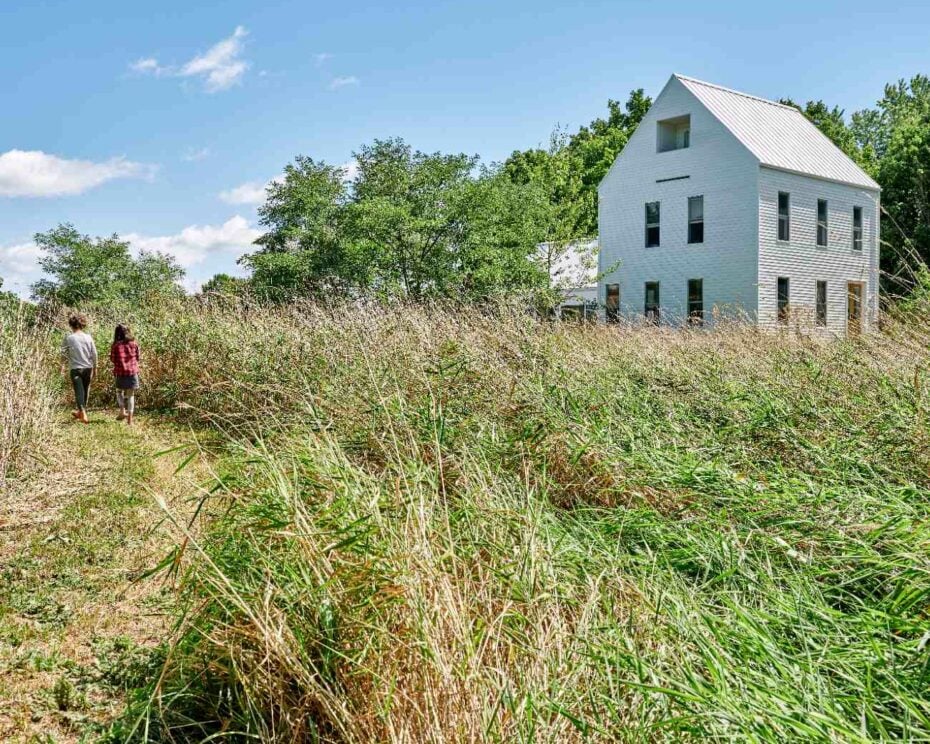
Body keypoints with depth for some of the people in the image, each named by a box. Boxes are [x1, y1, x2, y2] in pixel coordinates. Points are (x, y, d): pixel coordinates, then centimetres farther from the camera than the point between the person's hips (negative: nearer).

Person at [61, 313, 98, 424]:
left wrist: (64, 364, 17)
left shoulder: (69, 338, -8)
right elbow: (94, 354, 0)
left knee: (79, 391, -2)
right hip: (88, 367, 3)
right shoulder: (88, 337, -2)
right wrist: (95, 367, 12)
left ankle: (83, 413, -17)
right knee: (85, 391, 16)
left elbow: (63, 352, -1)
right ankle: (80, 412, 31)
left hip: (75, 368, -3)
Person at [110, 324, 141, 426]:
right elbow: (137, 357, 6)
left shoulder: (116, 345, -6)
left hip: (121, 372, -1)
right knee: (130, 395, 7)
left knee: (119, 391, 22)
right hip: (133, 371, 1)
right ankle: (130, 419, 3)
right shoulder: (134, 343, 0)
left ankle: (123, 411, 6)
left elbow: (112, 359, 1)